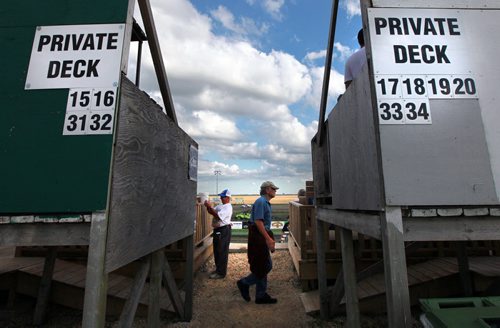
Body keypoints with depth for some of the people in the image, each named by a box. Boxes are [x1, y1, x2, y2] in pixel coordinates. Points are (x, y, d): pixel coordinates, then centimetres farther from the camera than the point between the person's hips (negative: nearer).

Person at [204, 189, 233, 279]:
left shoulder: (228, 207, -15)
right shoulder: (220, 205, 15)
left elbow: (218, 216, -26)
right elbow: (211, 212, 14)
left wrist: (209, 206, -25)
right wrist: (208, 207, -6)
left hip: (223, 231, -10)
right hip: (217, 230, 10)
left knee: (222, 252, -2)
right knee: (216, 251, 17)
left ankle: (221, 273, 8)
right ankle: (218, 269, 30)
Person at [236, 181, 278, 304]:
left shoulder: (266, 203, 17)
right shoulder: (260, 202, -15)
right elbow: (258, 221, -24)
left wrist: (270, 239, 21)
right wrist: (268, 238, -24)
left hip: (262, 238, 10)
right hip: (258, 237, -10)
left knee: (265, 267, 14)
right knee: (264, 267, -3)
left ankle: (261, 295, 24)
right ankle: (244, 283, 16)